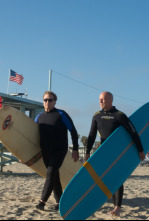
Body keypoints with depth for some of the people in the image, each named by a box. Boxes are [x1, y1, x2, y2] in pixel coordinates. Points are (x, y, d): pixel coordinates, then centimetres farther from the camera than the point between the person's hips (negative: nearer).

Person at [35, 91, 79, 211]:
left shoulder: (61, 115, -3)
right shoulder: (39, 117, 11)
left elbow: (73, 131, -2)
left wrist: (75, 149, -6)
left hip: (60, 150, -5)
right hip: (46, 152, 5)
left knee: (51, 173, -17)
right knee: (54, 176, 9)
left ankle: (43, 201, -14)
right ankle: (59, 201, 17)